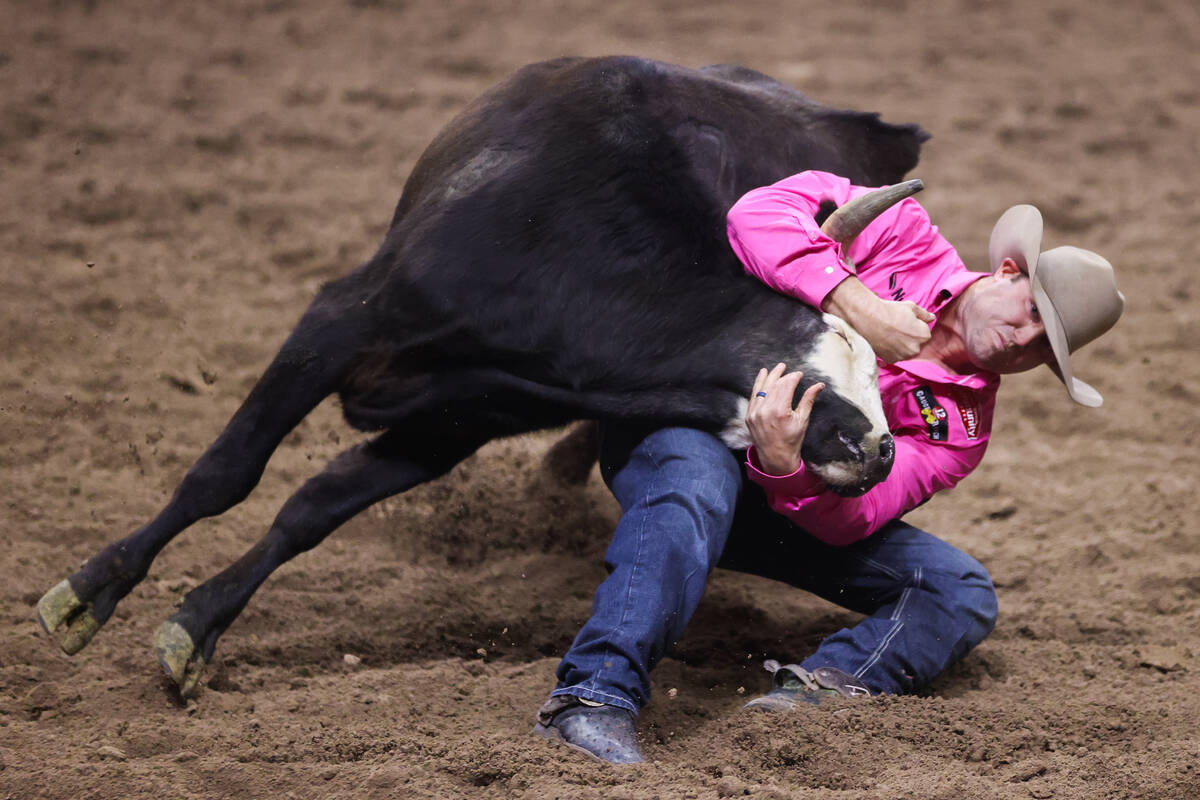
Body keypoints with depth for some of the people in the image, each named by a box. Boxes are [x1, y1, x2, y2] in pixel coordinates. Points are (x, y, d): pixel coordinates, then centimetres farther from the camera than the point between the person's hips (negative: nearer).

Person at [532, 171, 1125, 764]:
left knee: (961, 592, -8)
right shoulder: (907, 237, -6)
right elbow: (758, 214, -22)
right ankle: (593, 702, -47)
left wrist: (784, 465, -40)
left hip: (781, 501, 5)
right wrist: (860, 308, -27)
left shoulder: (959, 429, 0)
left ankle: (814, 693, -29)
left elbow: (844, 522, -17)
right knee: (699, 483, -41)